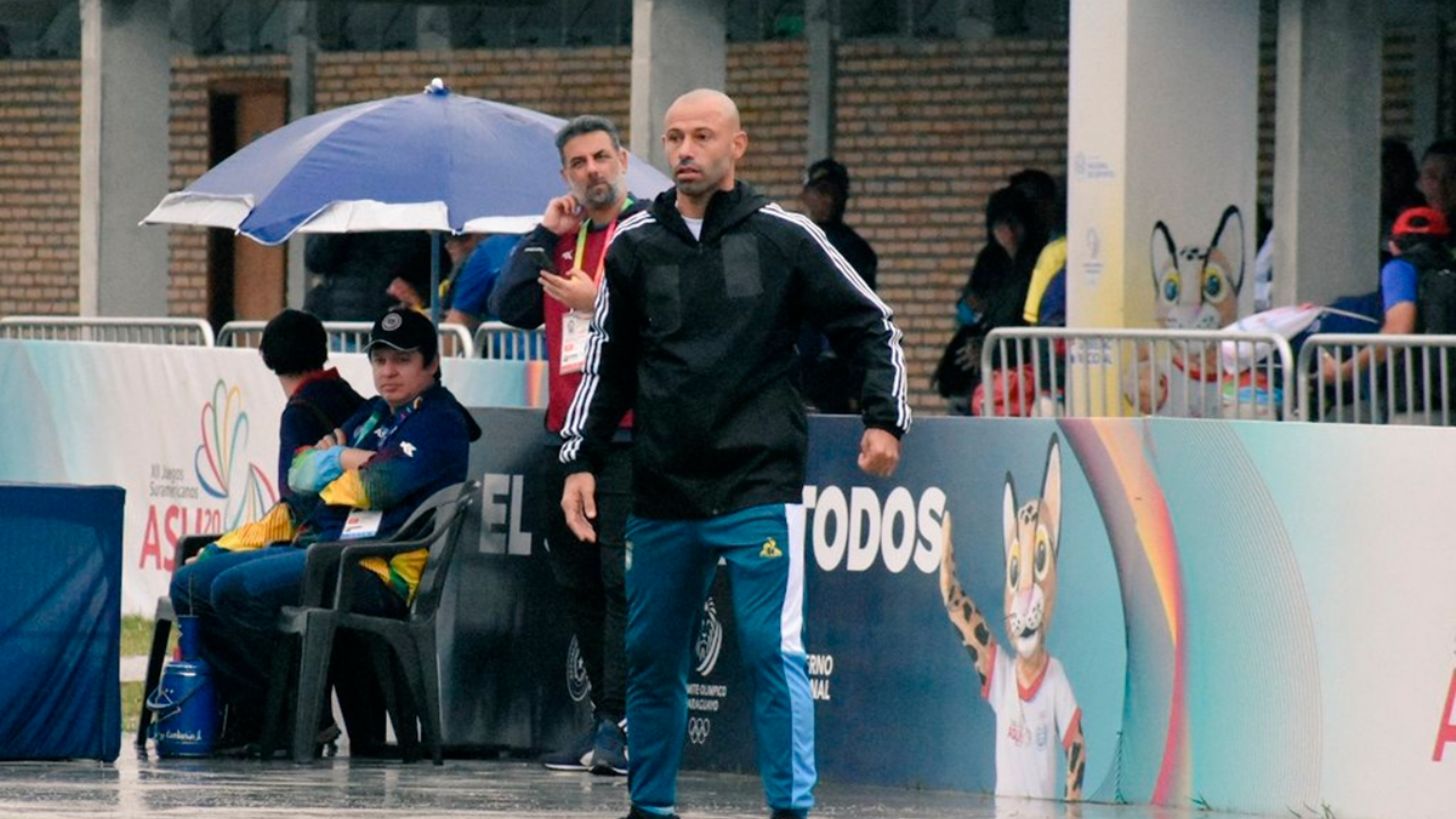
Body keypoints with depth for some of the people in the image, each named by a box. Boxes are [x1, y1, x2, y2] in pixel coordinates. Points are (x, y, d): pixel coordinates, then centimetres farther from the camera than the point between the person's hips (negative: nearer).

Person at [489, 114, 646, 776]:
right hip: (566, 434, 7)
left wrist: (601, 301, -16)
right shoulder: (562, 239, 18)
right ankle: (604, 721, 13)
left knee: (621, 579, -13)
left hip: (631, 435, -7)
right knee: (578, 584, 8)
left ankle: (620, 724, -16)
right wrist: (545, 235, 3)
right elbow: (509, 306, 7)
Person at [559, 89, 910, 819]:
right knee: (650, 657, 9)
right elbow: (607, 367, 15)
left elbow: (872, 326, 6)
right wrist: (581, 463, 9)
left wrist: (884, 420, -5)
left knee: (773, 651, -10)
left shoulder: (784, 237, 0)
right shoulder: (634, 245, 8)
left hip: (759, 490, -4)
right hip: (661, 497, 4)